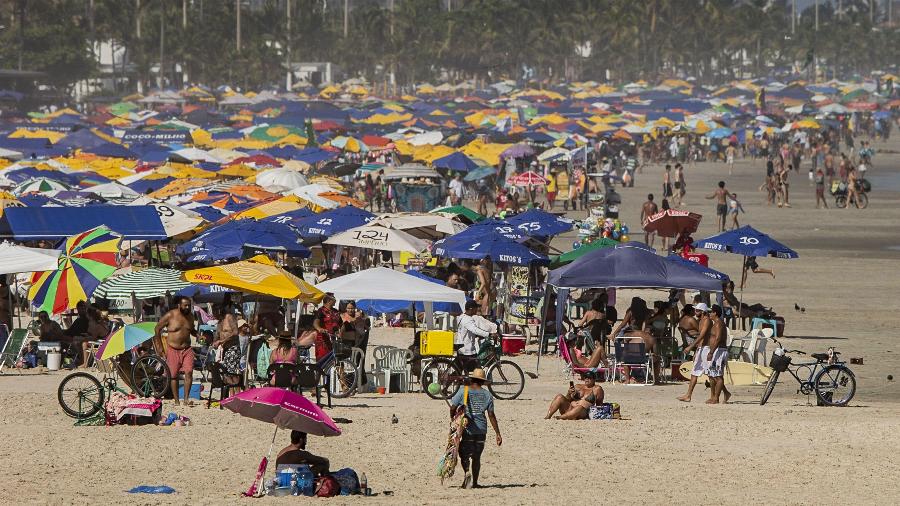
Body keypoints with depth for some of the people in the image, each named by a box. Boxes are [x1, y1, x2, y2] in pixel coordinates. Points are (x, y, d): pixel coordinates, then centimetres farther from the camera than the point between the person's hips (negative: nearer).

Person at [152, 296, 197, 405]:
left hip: (187, 349, 3)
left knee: (189, 372, -14)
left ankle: (186, 398, -10)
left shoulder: (190, 316, 6)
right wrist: (159, 347, -2)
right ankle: (176, 401, 10)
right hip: (173, 350, -3)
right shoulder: (170, 315, -9)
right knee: (174, 376, 2)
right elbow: (157, 328, 0)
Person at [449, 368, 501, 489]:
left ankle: (468, 472, -23)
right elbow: (491, 415, 2)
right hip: (481, 430, 2)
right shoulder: (487, 395, 4)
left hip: (467, 429, -2)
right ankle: (474, 482, 15)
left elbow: (452, 408, -3)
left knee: (464, 454, 4)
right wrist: (498, 434, 6)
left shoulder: (464, 391, -2)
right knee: (476, 457, 12)